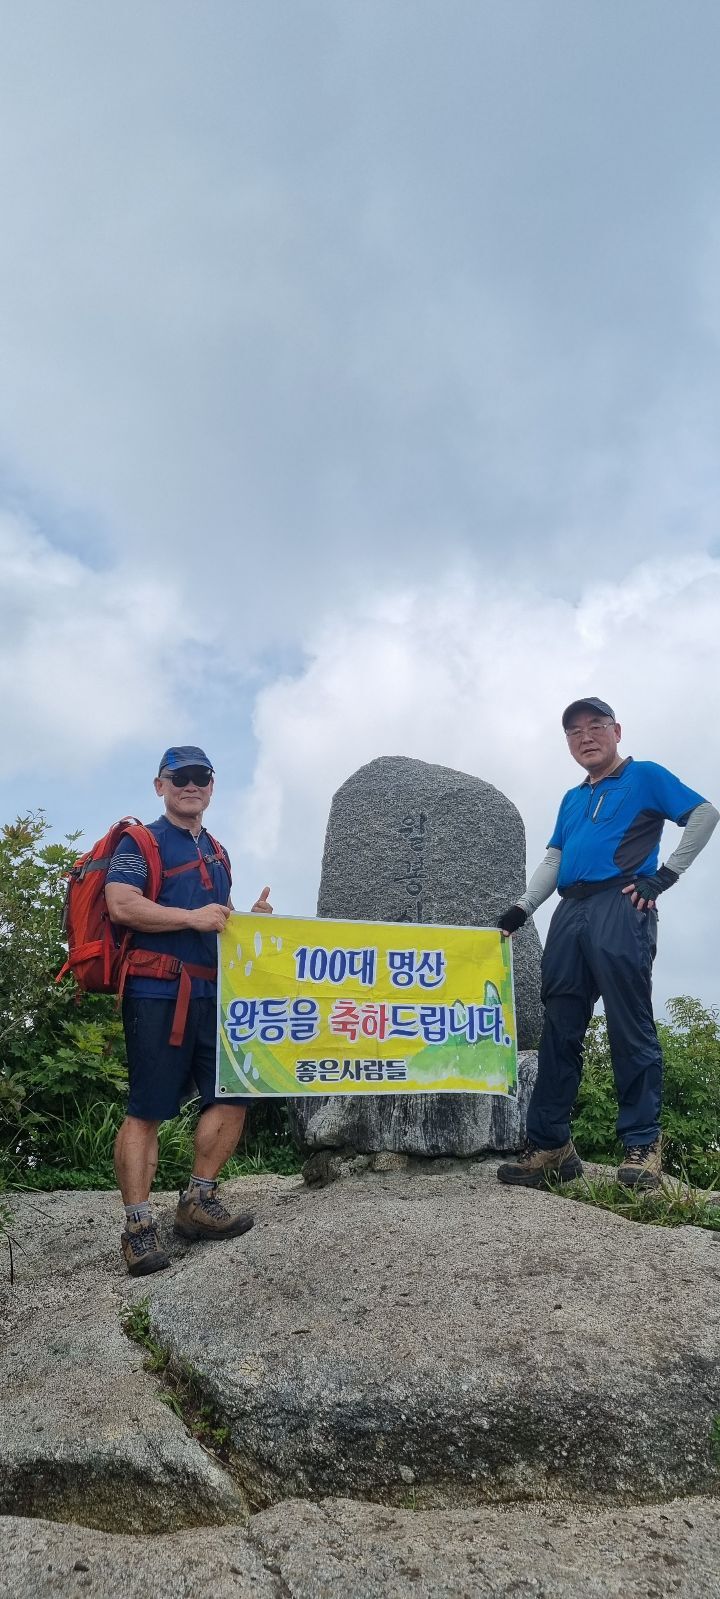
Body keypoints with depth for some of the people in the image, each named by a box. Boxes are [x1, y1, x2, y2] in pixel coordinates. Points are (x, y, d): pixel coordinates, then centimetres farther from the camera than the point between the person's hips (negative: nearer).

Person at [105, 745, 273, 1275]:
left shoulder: (216, 853, 22)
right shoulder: (141, 842, -1)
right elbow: (120, 905, -16)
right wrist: (192, 917, -18)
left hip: (212, 991, 8)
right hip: (157, 991, -7)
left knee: (233, 1094, 6)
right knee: (147, 1109, -5)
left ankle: (199, 1202, 18)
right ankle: (139, 1227, 3)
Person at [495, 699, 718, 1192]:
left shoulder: (645, 776, 9)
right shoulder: (572, 800, 27)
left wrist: (664, 876, -6)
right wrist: (520, 910, 9)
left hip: (620, 907, -6)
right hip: (570, 913, 6)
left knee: (630, 1028, -9)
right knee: (559, 1031, 2)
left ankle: (642, 1145, -4)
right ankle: (550, 1146, 5)